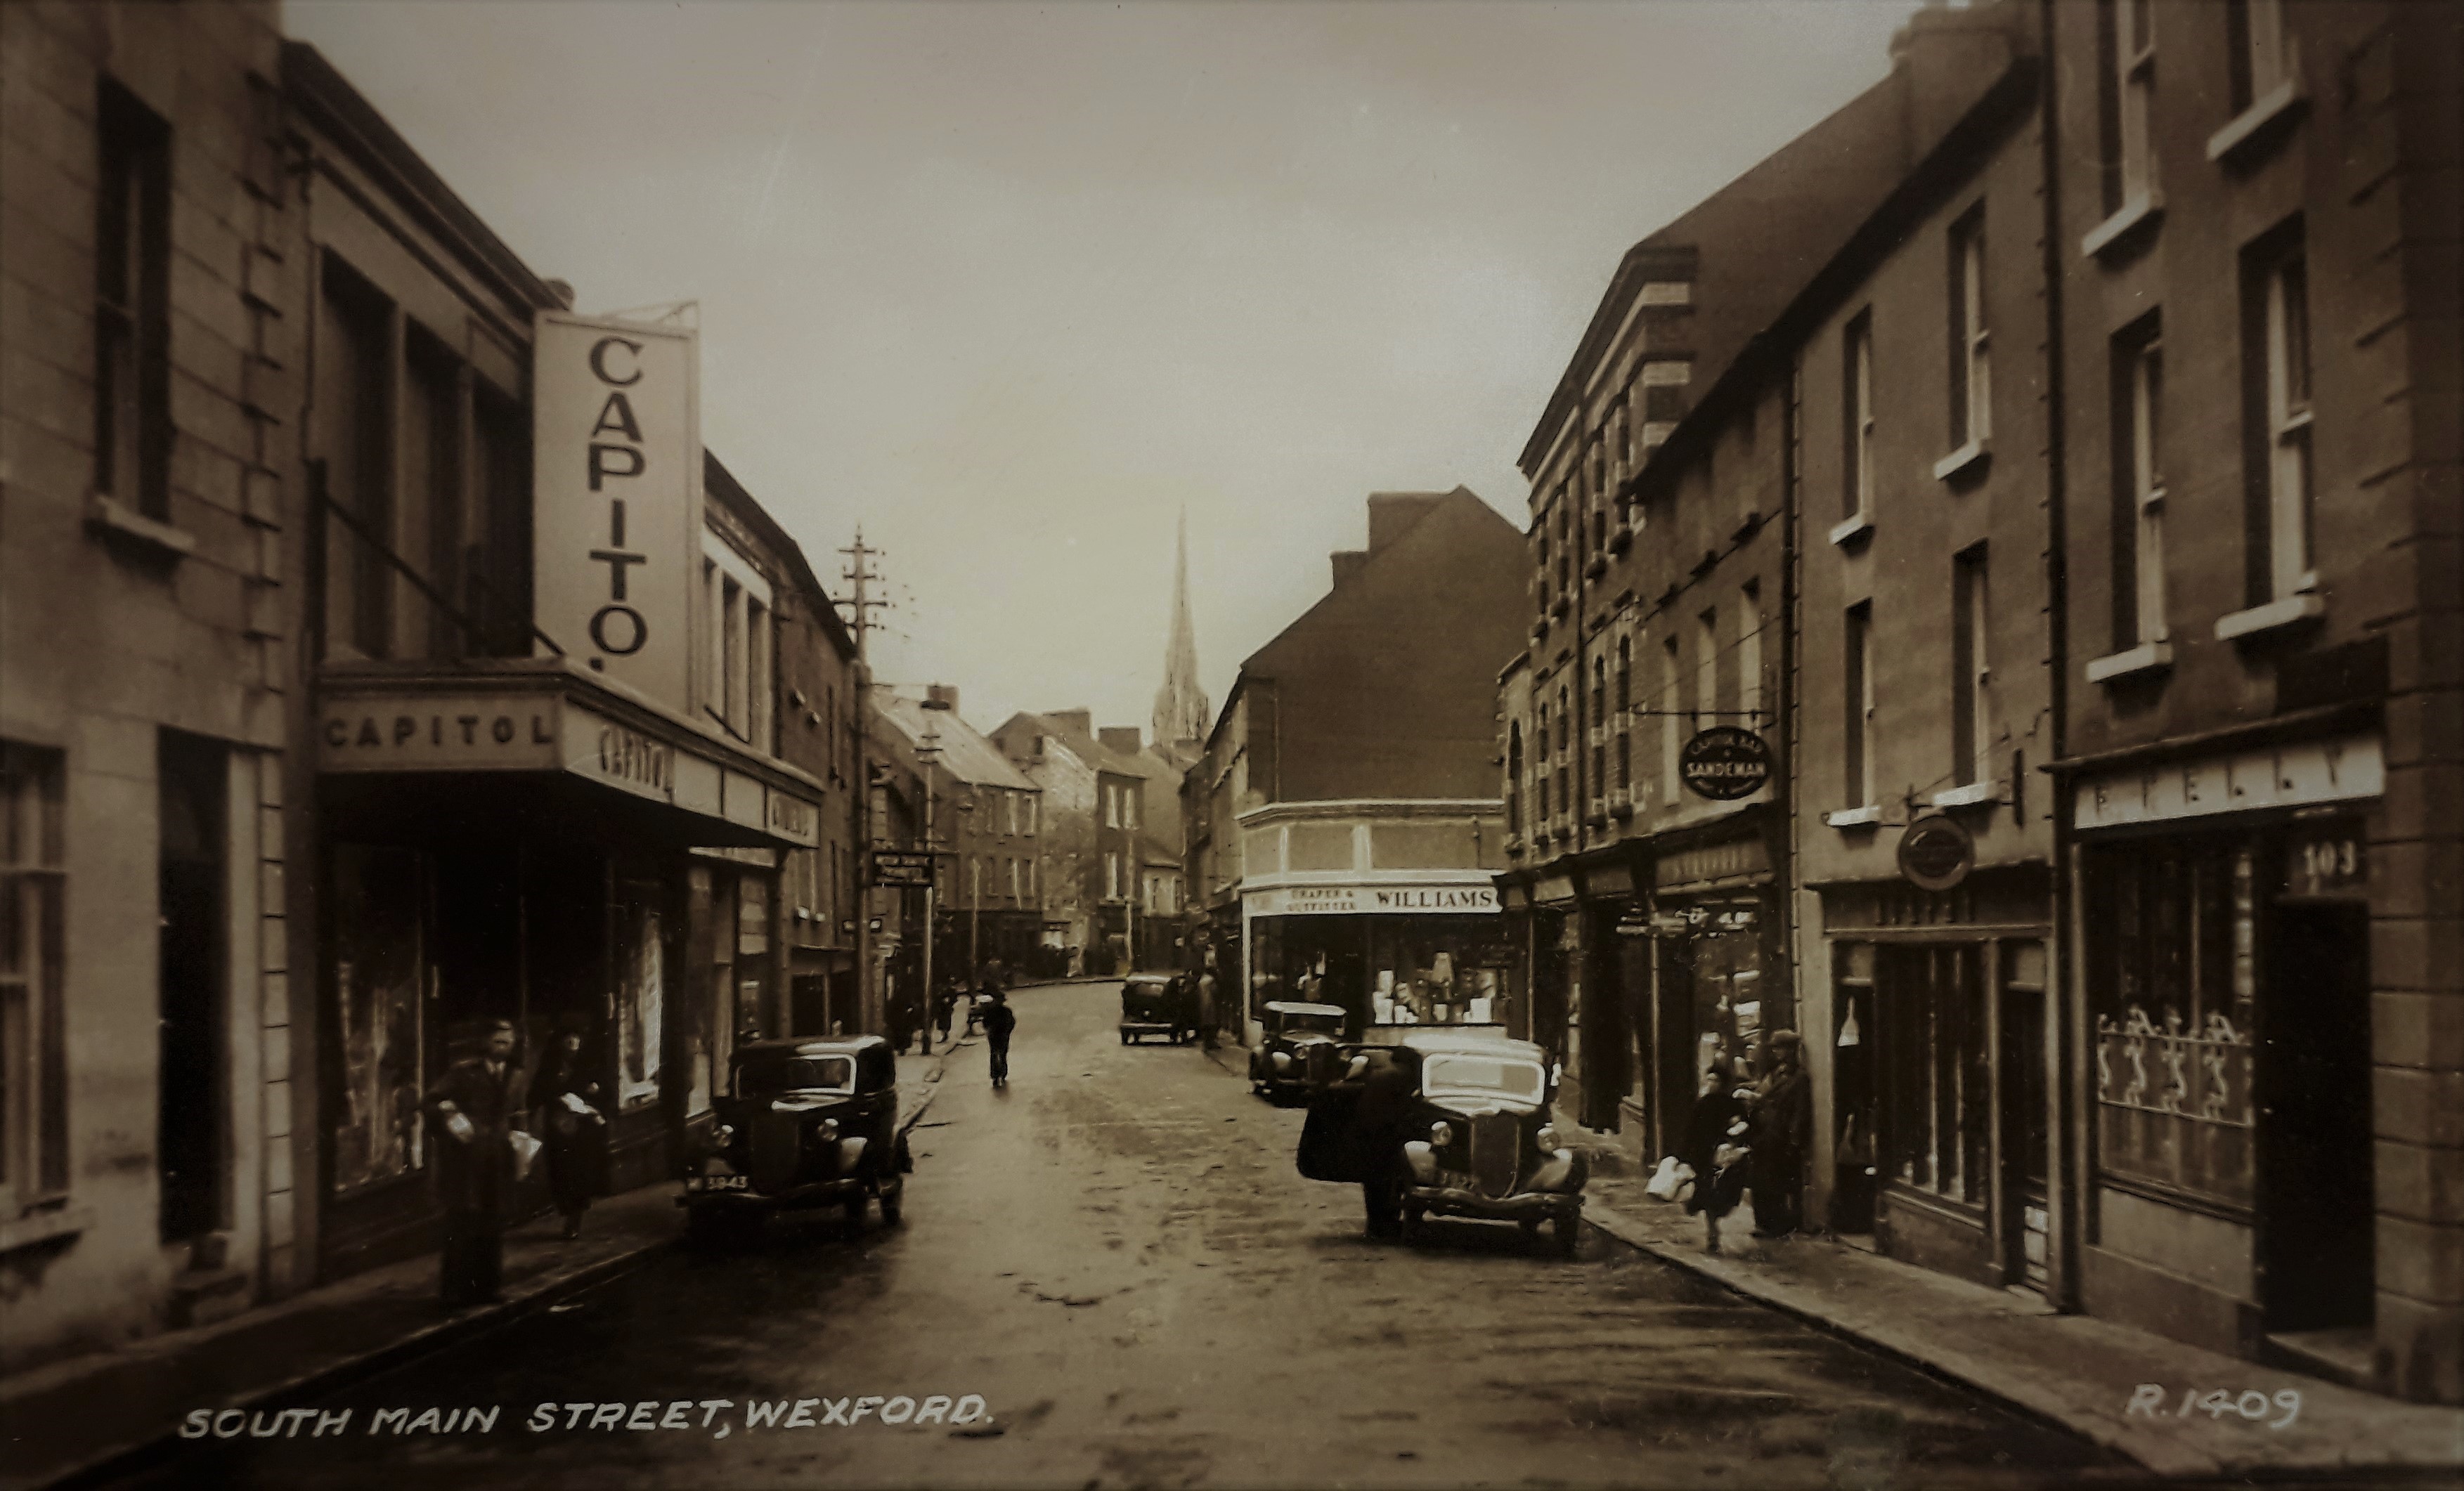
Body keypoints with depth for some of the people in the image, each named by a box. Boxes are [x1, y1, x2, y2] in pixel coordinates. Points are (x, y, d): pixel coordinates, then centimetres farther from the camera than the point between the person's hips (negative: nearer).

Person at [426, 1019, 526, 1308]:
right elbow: (435, 1101, -7)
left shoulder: (515, 1075, 12)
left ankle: (485, 1287, 20)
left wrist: (513, 1134, 7)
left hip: (497, 1161, 5)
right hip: (465, 1159, -5)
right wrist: (450, 1118, -23)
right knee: (462, 1224, -3)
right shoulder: (463, 1071, -6)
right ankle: (455, 1291, 5)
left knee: (492, 1227, 10)